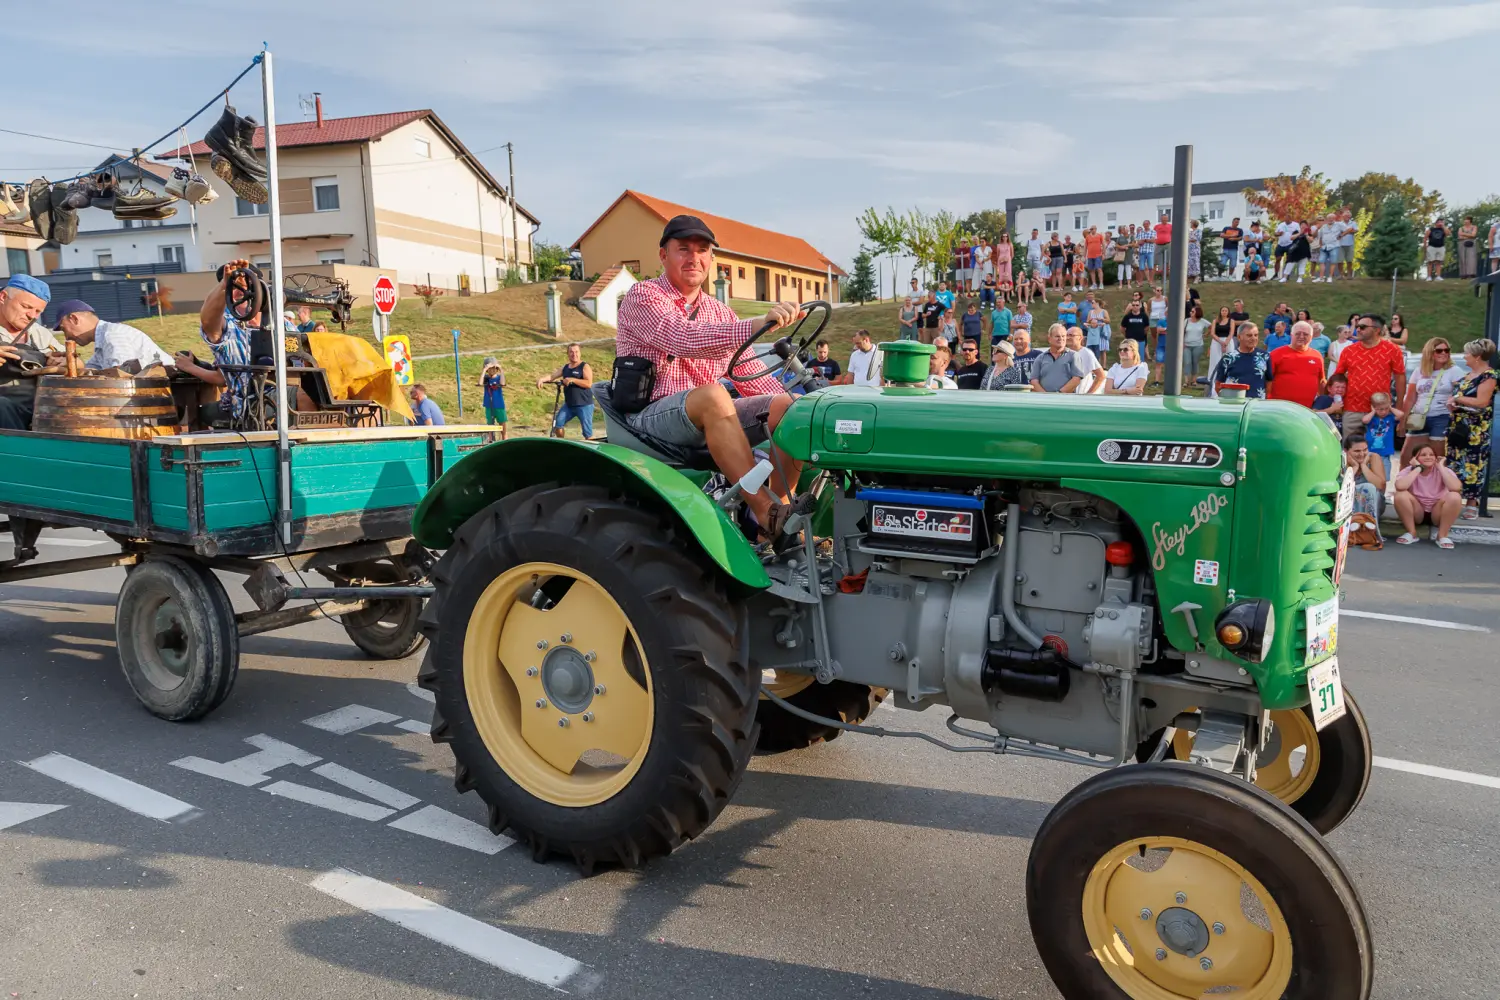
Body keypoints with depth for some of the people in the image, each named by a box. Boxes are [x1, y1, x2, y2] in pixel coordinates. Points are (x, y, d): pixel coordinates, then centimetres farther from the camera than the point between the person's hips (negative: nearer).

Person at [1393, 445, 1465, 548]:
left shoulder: (1443, 471, -8)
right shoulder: (1408, 470, -10)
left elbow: (1456, 488, -30)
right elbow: (1400, 486, -35)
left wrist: (1440, 467, -21)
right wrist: (1418, 468, -24)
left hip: (1437, 513, 1)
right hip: (1416, 513, 0)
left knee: (1454, 496, -29)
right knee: (1400, 494, -29)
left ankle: (1442, 535, -14)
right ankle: (1411, 533, -13)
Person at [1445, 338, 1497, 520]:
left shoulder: (1489, 375, -11)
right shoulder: (1468, 374, 14)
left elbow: (1482, 402, -19)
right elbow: (1456, 393, 22)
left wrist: (1457, 399, -12)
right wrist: (1451, 402, 0)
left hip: (1476, 431, -8)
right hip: (1458, 427, 8)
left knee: (1473, 465, -5)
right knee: (1454, 463, 7)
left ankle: (1472, 503, 0)